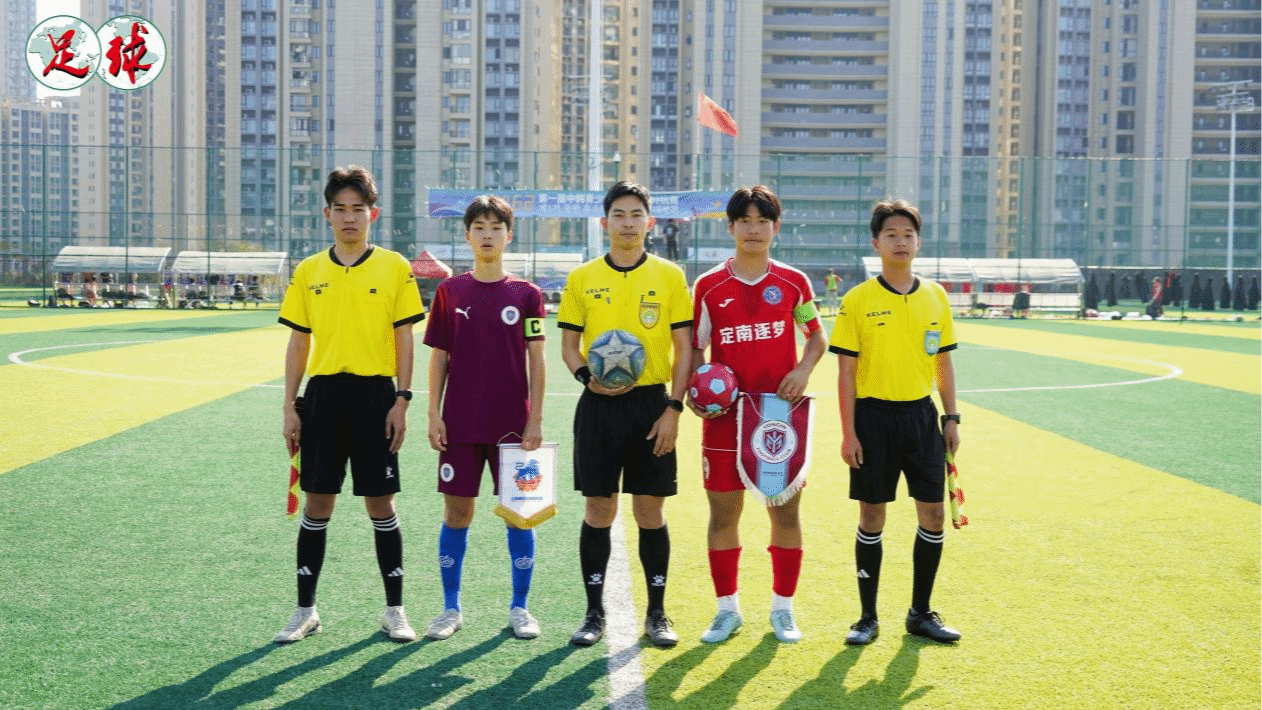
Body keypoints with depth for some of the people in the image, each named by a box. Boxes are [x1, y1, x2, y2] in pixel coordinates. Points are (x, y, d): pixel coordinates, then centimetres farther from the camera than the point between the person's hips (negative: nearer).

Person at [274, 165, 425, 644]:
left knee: (380, 503, 3)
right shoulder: (308, 271, 8)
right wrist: (290, 406, 4)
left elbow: (404, 338, 1)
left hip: (374, 394, -2)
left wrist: (402, 400, -6)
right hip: (322, 393, 2)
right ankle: (306, 610, 19)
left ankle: (394, 610, 16)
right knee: (317, 502, 6)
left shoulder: (394, 267, 1)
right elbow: (299, 342, 10)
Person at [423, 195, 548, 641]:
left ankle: (519, 608, 16)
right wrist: (433, 414, 0)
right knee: (456, 512, 5)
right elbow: (439, 357, 6)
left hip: (512, 422, -1)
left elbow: (536, 359, 1)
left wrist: (535, 419, -5)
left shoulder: (526, 294, 1)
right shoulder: (450, 292, 5)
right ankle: (451, 608, 18)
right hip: (460, 422, 1)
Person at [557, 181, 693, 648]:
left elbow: (684, 348, 2)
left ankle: (657, 613, 17)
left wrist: (673, 408, -7)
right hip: (599, 405, 1)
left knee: (651, 510, 4)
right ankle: (595, 612, 16)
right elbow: (569, 344, 8)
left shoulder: (670, 276, 2)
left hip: (651, 404, 0)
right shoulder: (582, 278, 5)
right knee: (599, 509, 4)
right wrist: (587, 377, -13)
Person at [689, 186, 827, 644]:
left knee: (785, 511, 5)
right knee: (723, 512, 4)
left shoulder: (793, 283, 3)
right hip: (725, 416, 0)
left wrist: (804, 369, -6)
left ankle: (782, 608, 20)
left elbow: (817, 335, 13)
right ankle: (727, 609, 19)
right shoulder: (708, 286, 1)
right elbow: (696, 348, 7)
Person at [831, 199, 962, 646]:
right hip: (874, 416, -3)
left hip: (921, 415, 4)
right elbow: (846, 370, -5)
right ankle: (868, 617, 17)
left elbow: (943, 363, 13)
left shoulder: (935, 297, 6)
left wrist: (951, 418, 7)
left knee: (933, 513, 4)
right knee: (872, 516, 4)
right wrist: (849, 432, -9)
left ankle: (921, 613, 20)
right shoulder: (857, 300, -4)